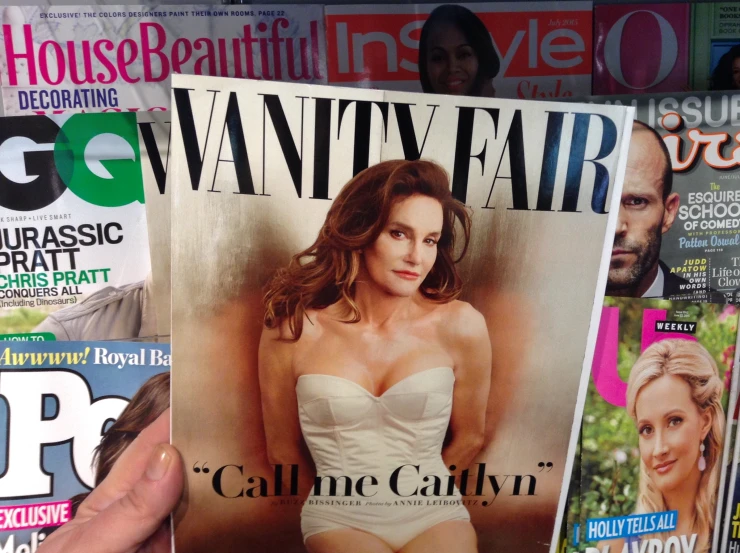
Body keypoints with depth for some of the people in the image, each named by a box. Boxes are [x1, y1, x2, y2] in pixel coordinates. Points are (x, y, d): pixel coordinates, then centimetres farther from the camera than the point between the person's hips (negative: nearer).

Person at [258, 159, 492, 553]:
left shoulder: (461, 326, -9)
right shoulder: (293, 331, -10)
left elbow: (469, 437, 8)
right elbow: (283, 451, 5)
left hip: (436, 514, 2)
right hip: (341, 519, -1)